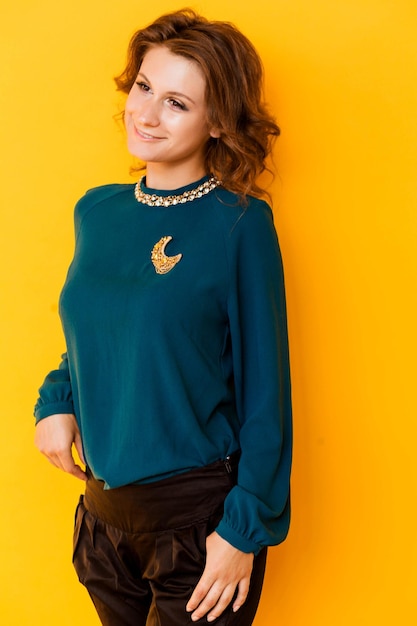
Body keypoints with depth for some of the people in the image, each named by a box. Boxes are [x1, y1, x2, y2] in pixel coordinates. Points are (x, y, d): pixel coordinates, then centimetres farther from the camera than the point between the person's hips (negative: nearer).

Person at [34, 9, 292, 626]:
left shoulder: (239, 224, -14)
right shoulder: (96, 210, 1)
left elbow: (265, 389, -12)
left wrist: (247, 529, -12)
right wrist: (56, 401, -3)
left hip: (199, 513, -5)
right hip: (102, 505, 5)